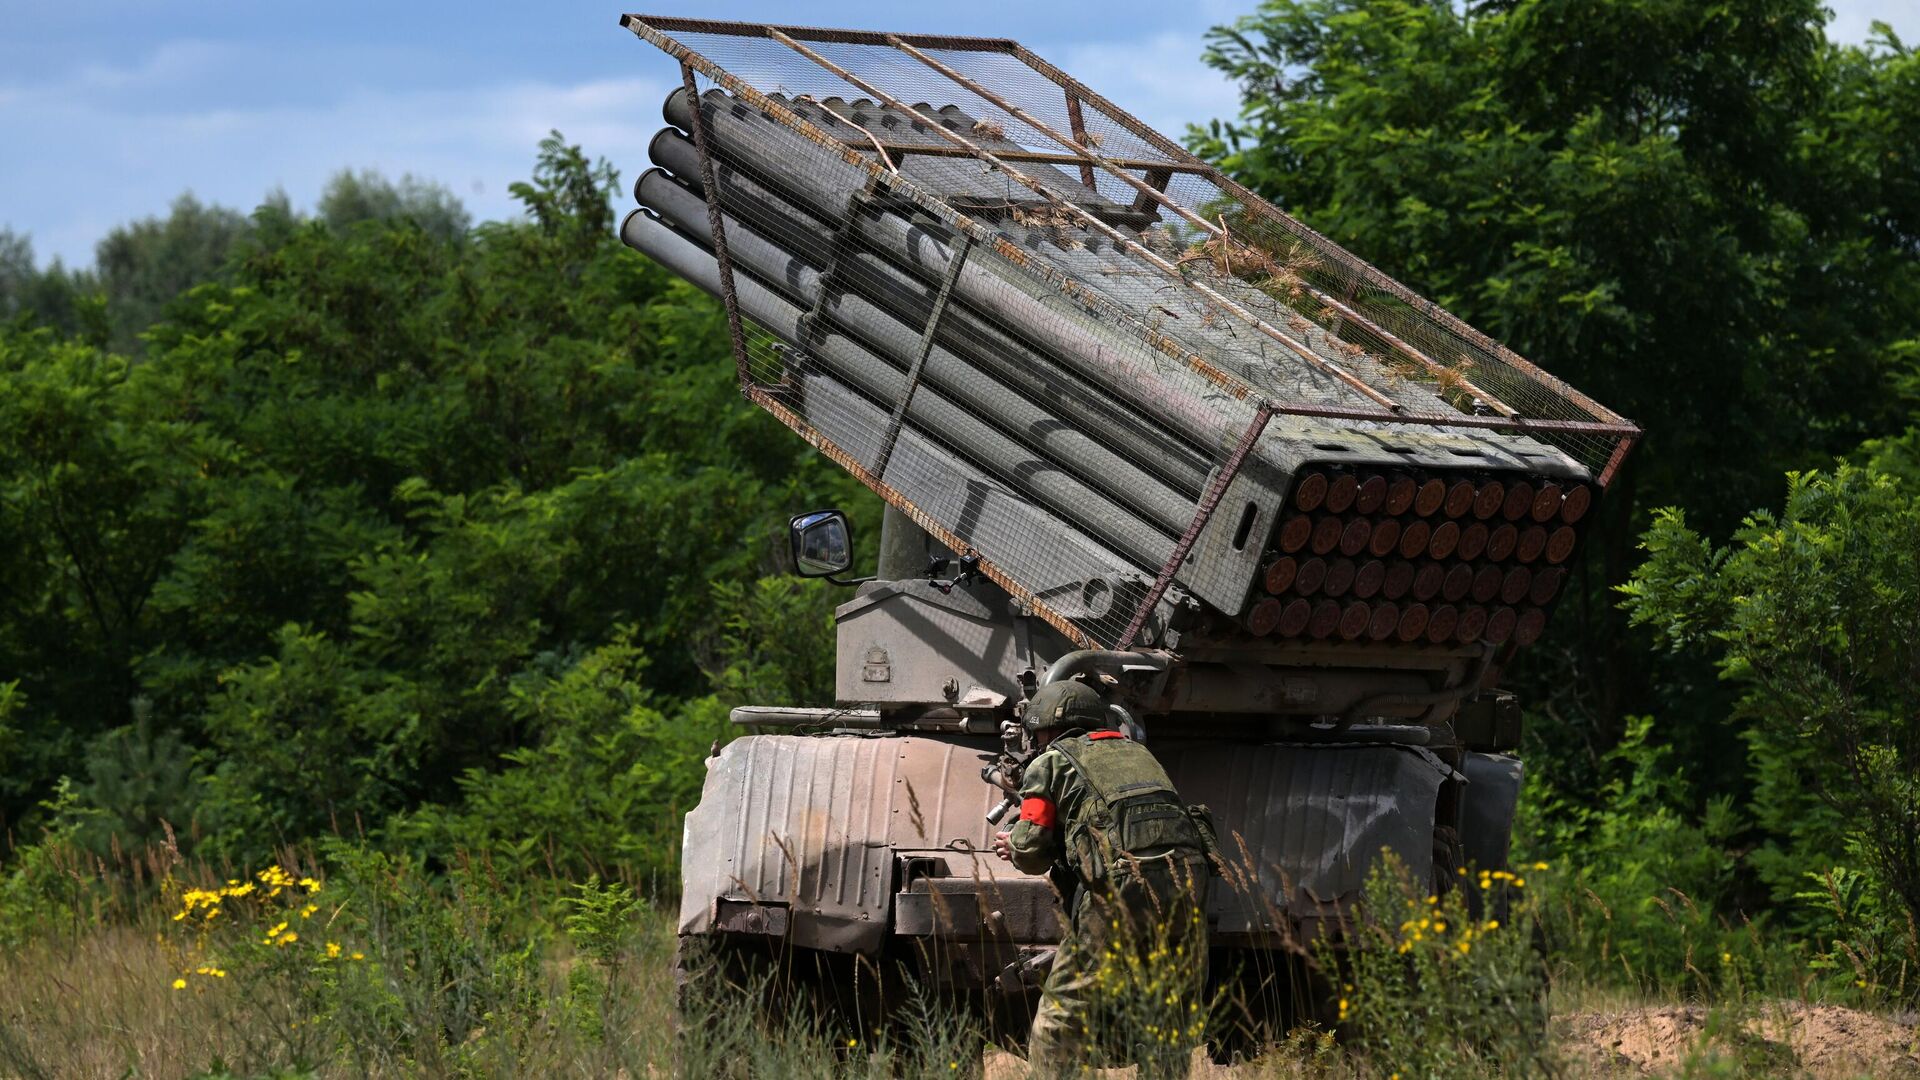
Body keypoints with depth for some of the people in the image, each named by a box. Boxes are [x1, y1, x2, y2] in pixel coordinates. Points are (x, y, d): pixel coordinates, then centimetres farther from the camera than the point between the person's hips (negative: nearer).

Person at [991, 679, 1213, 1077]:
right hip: (1186, 877, 5)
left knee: (1062, 1012, 3)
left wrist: (1013, 844, 30)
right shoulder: (1136, 751, 29)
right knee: (1170, 1017, 12)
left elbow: (1031, 853, 6)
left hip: (1120, 886, -5)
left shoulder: (1051, 763, 12)